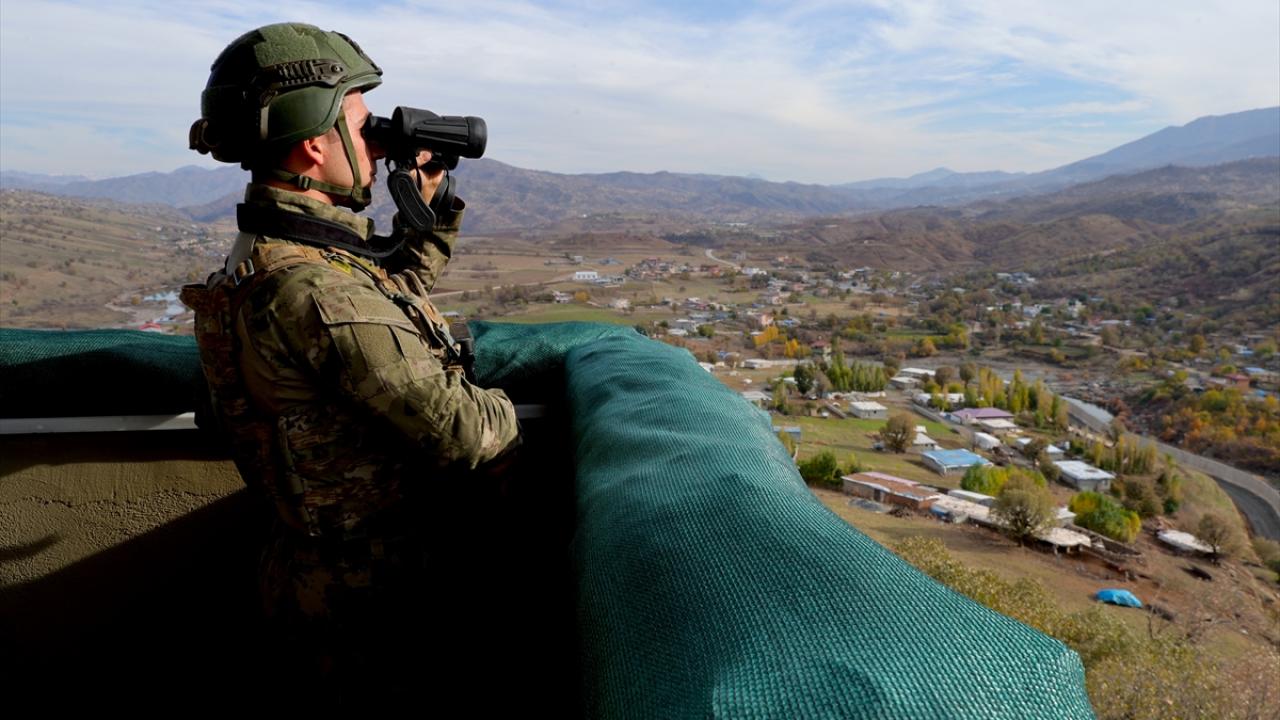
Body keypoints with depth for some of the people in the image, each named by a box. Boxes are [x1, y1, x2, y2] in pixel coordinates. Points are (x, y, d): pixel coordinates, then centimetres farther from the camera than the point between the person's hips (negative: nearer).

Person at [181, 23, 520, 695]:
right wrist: (506, 417, -10)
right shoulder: (315, 290, -32)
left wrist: (427, 209, 8)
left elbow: (395, 292, 17)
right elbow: (462, 434, -30)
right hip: (371, 592, -8)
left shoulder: (276, 251, 0)